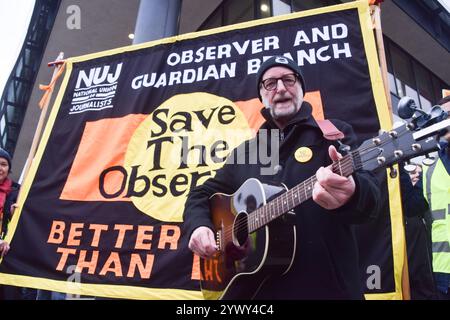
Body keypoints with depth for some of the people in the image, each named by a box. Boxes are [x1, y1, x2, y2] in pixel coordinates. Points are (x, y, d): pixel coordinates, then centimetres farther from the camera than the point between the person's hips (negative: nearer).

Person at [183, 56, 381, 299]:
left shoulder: (333, 133, 0)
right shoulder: (244, 151, 11)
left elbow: (370, 198, -13)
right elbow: (203, 194, 16)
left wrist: (350, 193, -36)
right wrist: (199, 225, -5)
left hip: (327, 286, -3)